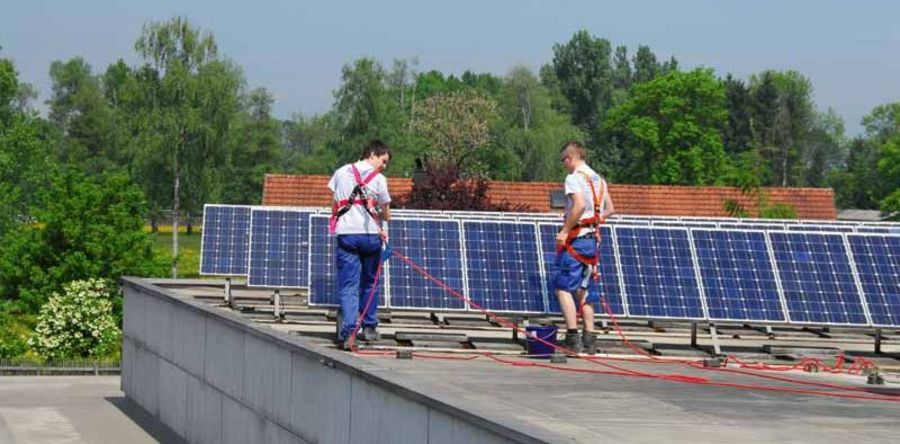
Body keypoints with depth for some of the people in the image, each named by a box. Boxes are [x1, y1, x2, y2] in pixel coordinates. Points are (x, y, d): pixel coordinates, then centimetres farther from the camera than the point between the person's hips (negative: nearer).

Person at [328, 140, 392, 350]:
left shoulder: (341, 173, 11)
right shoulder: (378, 179, 1)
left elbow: (334, 205, 12)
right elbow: (386, 214, 5)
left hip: (346, 233, 1)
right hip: (370, 234, -1)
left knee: (348, 285, -4)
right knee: (369, 283, 16)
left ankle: (347, 332, -17)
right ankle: (369, 328, 21)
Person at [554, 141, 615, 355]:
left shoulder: (573, 178, -10)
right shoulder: (598, 179, 15)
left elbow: (579, 205, -24)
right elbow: (609, 209, 16)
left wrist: (565, 230, -19)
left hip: (576, 238, -8)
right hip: (593, 238, 8)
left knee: (563, 287, -5)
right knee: (582, 288, 14)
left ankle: (573, 338, -13)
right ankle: (589, 339, 9)